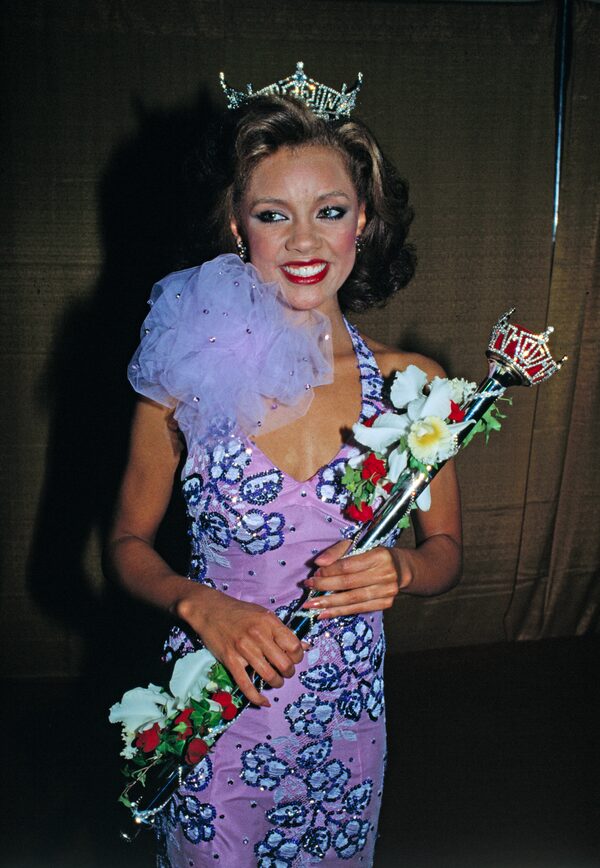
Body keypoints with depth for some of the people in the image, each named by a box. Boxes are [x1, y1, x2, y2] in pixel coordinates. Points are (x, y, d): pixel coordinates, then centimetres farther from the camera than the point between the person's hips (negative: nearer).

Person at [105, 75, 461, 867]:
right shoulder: (186, 377, -11)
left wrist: (399, 569, -19)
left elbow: (445, 550, 3)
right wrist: (199, 602, -20)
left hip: (346, 714, 2)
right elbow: (127, 545, -1)